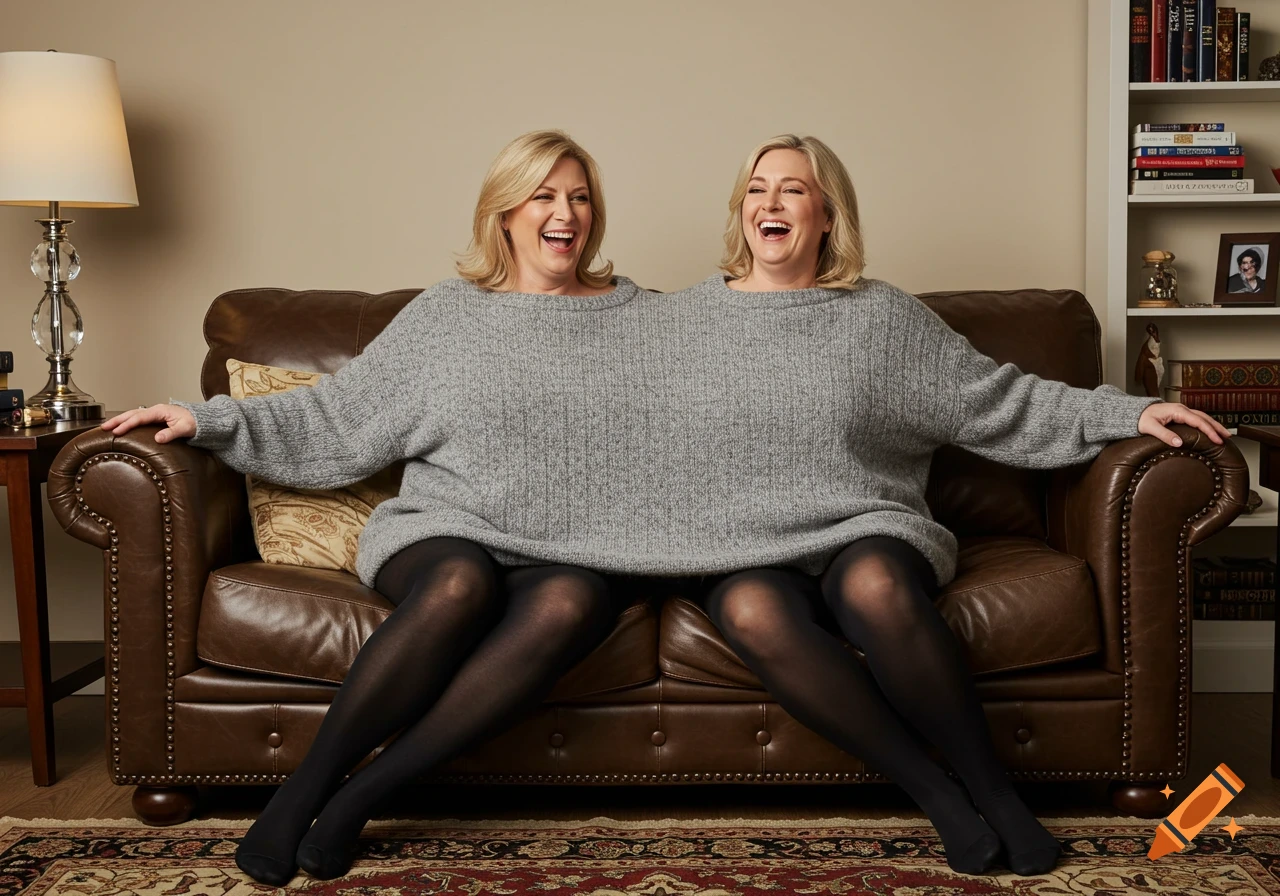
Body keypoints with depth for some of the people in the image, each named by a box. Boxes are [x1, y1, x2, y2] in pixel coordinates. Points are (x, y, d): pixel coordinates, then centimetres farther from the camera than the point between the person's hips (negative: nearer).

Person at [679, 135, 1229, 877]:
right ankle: (935, 793, -23)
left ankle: (992, 787, -19)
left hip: (866, 532, 0)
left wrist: (1126, 413, -1)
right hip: (747, 548, 1)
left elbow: (999, 401, 8)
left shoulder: (883, 316, 10)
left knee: (875, 587, -37)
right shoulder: (686, 318, 12)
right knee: (752, 613, -36)